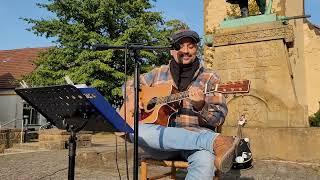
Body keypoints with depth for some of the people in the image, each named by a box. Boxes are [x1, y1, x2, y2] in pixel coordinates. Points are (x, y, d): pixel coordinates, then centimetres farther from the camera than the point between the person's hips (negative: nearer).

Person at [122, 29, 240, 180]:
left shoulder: (209, 78, 6)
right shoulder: (159, 73, 14)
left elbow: (219, 118, -1)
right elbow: (129, 85, 27)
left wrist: (201, 106, -22)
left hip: (195, 136, -4)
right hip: (159, 139, 4)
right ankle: (215, 142, -38)